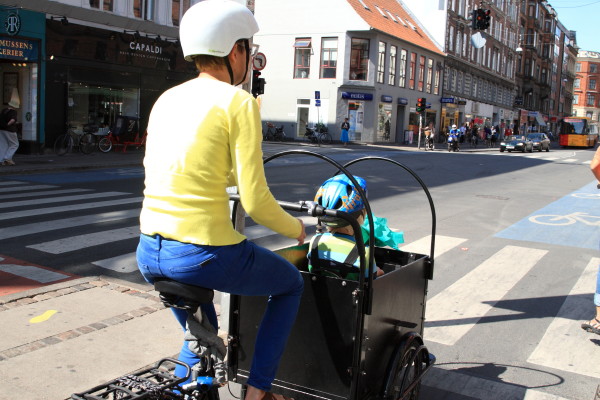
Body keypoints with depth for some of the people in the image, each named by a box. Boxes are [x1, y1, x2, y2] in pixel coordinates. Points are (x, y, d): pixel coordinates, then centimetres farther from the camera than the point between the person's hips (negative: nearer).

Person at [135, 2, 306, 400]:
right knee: (291, 284, 22)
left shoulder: (166, 99, 10)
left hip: (149, 255, 7)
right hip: (205, 255, -7)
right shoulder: (238, 102, -10)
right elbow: (255, 202, -15)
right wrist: (297, 228, 5)